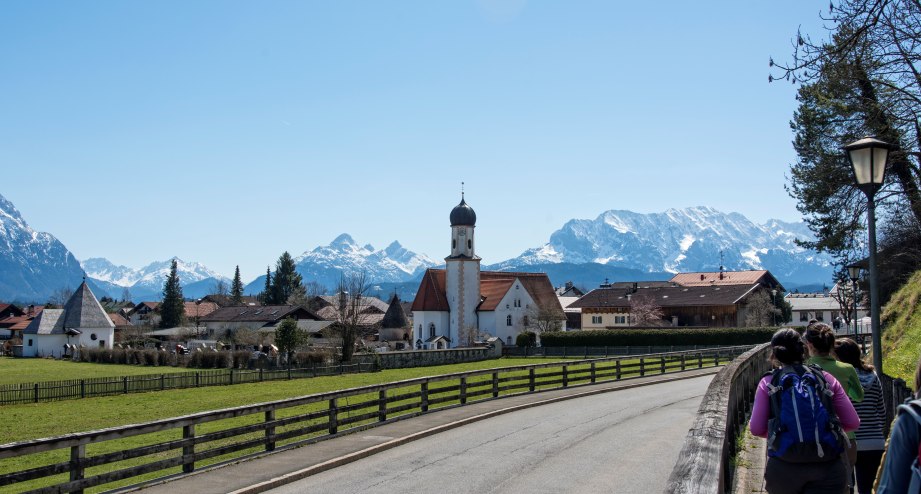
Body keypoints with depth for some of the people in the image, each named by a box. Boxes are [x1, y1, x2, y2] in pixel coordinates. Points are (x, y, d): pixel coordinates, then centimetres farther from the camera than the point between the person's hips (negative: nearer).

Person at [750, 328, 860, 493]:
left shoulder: (768, 382, 3)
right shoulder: (826, 378, 7)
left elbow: (756, 429, -3)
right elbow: (852, 423, 7)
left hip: (784, 466, 0)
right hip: (827, 466, 1)